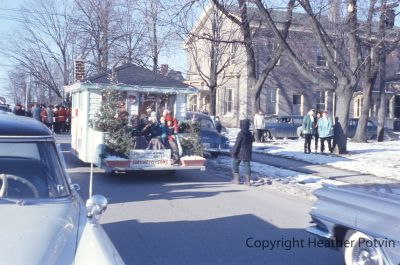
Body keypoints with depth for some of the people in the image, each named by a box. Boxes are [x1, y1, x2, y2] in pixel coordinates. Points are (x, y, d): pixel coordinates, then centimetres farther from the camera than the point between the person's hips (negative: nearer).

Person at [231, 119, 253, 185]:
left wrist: (234, 152, -11)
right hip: (247, 153, 6)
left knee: (235, 164, 8)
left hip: (240, 153, -6)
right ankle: (247, 180, 1)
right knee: (246, 165, 6)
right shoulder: (250, 134, 10)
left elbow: (237, 143, -15)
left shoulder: (241, 133, -14)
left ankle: (236, 179, 5)